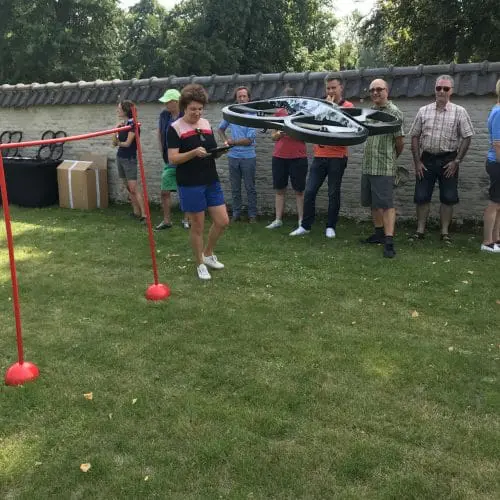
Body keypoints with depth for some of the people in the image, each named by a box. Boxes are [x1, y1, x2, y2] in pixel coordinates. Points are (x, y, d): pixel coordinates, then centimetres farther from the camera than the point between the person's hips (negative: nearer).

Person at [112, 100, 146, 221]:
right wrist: (116, 129, -9)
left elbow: (127, 143, -17)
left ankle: (144, 214, -13)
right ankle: (136, 212, 17)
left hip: (129, 159, -8)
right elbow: (114, 143, 4)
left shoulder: (132, 124, -13)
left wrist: (119, 143, 1)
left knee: (133, 188, -13)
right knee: (128, 187, 10)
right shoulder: (121, 124, 10)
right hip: (120, 157, 8)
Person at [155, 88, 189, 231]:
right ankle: (166, 220, 16)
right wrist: (162, 152, 12)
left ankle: (186, 219, 23)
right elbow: (159, 134, 17)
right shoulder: (164, 115, 1)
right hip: (169, 161, 5)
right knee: (165, 192, 4)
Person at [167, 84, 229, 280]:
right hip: (190, 185, -6)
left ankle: (208, 254, 31)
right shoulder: (175, 128, -8)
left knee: (222, 221, 7)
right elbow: (172, 159, -14)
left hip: (211, 181, 6)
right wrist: (194, 152, -27)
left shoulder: (206, 123, 10)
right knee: (197, 227, 3)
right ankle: (200, 264, 22)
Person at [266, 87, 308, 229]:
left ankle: (301, 221, 5)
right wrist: (279, 134, -10)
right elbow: (273, 136, 12)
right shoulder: (279, 113, 9)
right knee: (280, 190, 7)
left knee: (299, 190, 1)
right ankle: (278, 220, 13)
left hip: (298, 157, -3)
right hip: (279, 157, 3)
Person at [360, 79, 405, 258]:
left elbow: (400, 141, -7)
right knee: (373, 203, 14)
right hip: (367, 165, 7)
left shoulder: (393, 112, -8)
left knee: (386, 204, -8)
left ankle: (389, 242, -9)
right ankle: (379, 234, 27)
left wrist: (391, 157, 8)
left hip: (384, 167, -7)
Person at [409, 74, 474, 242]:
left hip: (448, 160, -1)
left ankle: (445, 231, 15)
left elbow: (466, 137, -2)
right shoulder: (423, 111, 4)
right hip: (426, 159, 1)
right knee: (421, 197, 3)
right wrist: (417, 161, -2)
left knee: (448, 198, 4)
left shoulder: (459, 112, -2)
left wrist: (457, 161, -9)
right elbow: (415, 136, 5)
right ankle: (420, 230, 14)